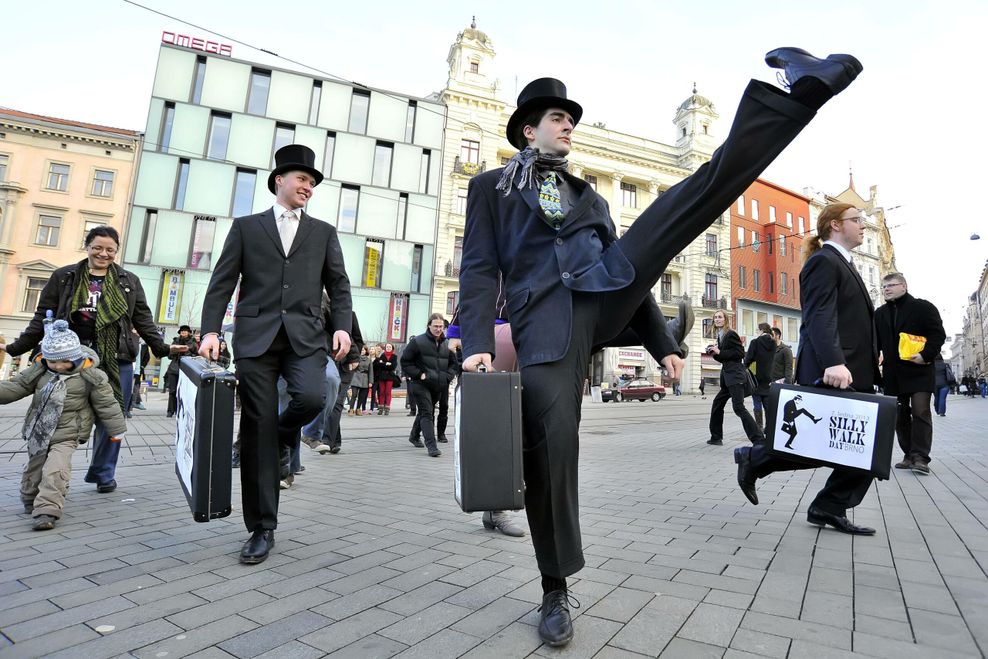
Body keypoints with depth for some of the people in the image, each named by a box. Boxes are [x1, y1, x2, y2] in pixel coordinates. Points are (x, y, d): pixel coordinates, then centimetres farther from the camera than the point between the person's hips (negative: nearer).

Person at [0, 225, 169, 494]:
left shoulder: (129, 282, 10)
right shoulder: (63, 277, 8)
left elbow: (144, 320, 8)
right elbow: (43, 318, 10)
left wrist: (162, 349, 0)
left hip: (116, 362, 1)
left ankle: (103, 473, 18)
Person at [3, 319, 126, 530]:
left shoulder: (89, 376, -13)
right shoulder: (39, 370, 1)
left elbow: (106, 404, -8)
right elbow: (16, 386, 6)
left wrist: (117, 430, -4)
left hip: (66, 436, -6)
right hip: (38, 434, 6)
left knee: (54, 472, -20)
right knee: (31, 474, 19)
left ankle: (47, 512, -18)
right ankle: (31, 504, 41)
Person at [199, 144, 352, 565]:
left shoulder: (324, 233, 17)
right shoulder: (246, 227, 14)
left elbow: (339, 285, 11)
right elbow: (222, 282, 8)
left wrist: (342, 325, -5)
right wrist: (211, 330, -4)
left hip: (305, 336, 1)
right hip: (256, 336, 0)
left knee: (312, 397, -26)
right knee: (257, 427, -1)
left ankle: (282, 437, 13)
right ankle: (262, 528, 10)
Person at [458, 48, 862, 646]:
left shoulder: (589, 197, 30)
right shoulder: (492, 187, 17)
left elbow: (626, 262, 27)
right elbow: (480, 269, 4)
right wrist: (477, 344, -12)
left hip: (604, 297, 4)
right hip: (545, 322, -4)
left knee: (705, 186, -7)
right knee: (550, 447, -10)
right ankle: (556, 590, 9)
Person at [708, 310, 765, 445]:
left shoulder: (731, 334, -10)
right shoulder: (720, 336, 16)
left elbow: (740, 353, -17)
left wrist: (719, 352, -16)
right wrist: (714, 353, 3)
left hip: (735, 375, -10)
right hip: (726, 376, 10)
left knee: (738, 407, -15)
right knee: (717, 405, 13)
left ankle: (759, 439, -13)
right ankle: (716, 438, 23)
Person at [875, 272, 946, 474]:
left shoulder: (923, 307, 1)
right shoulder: (879, 314, 15)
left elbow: (938, 334, -5)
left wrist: (926, 355, -18)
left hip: (919, 371, -5)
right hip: (893, 374, 5)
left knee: (920, 412, -8)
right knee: (900, 416, 7)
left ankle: (920, 457, -7)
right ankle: (909, 455, 14)